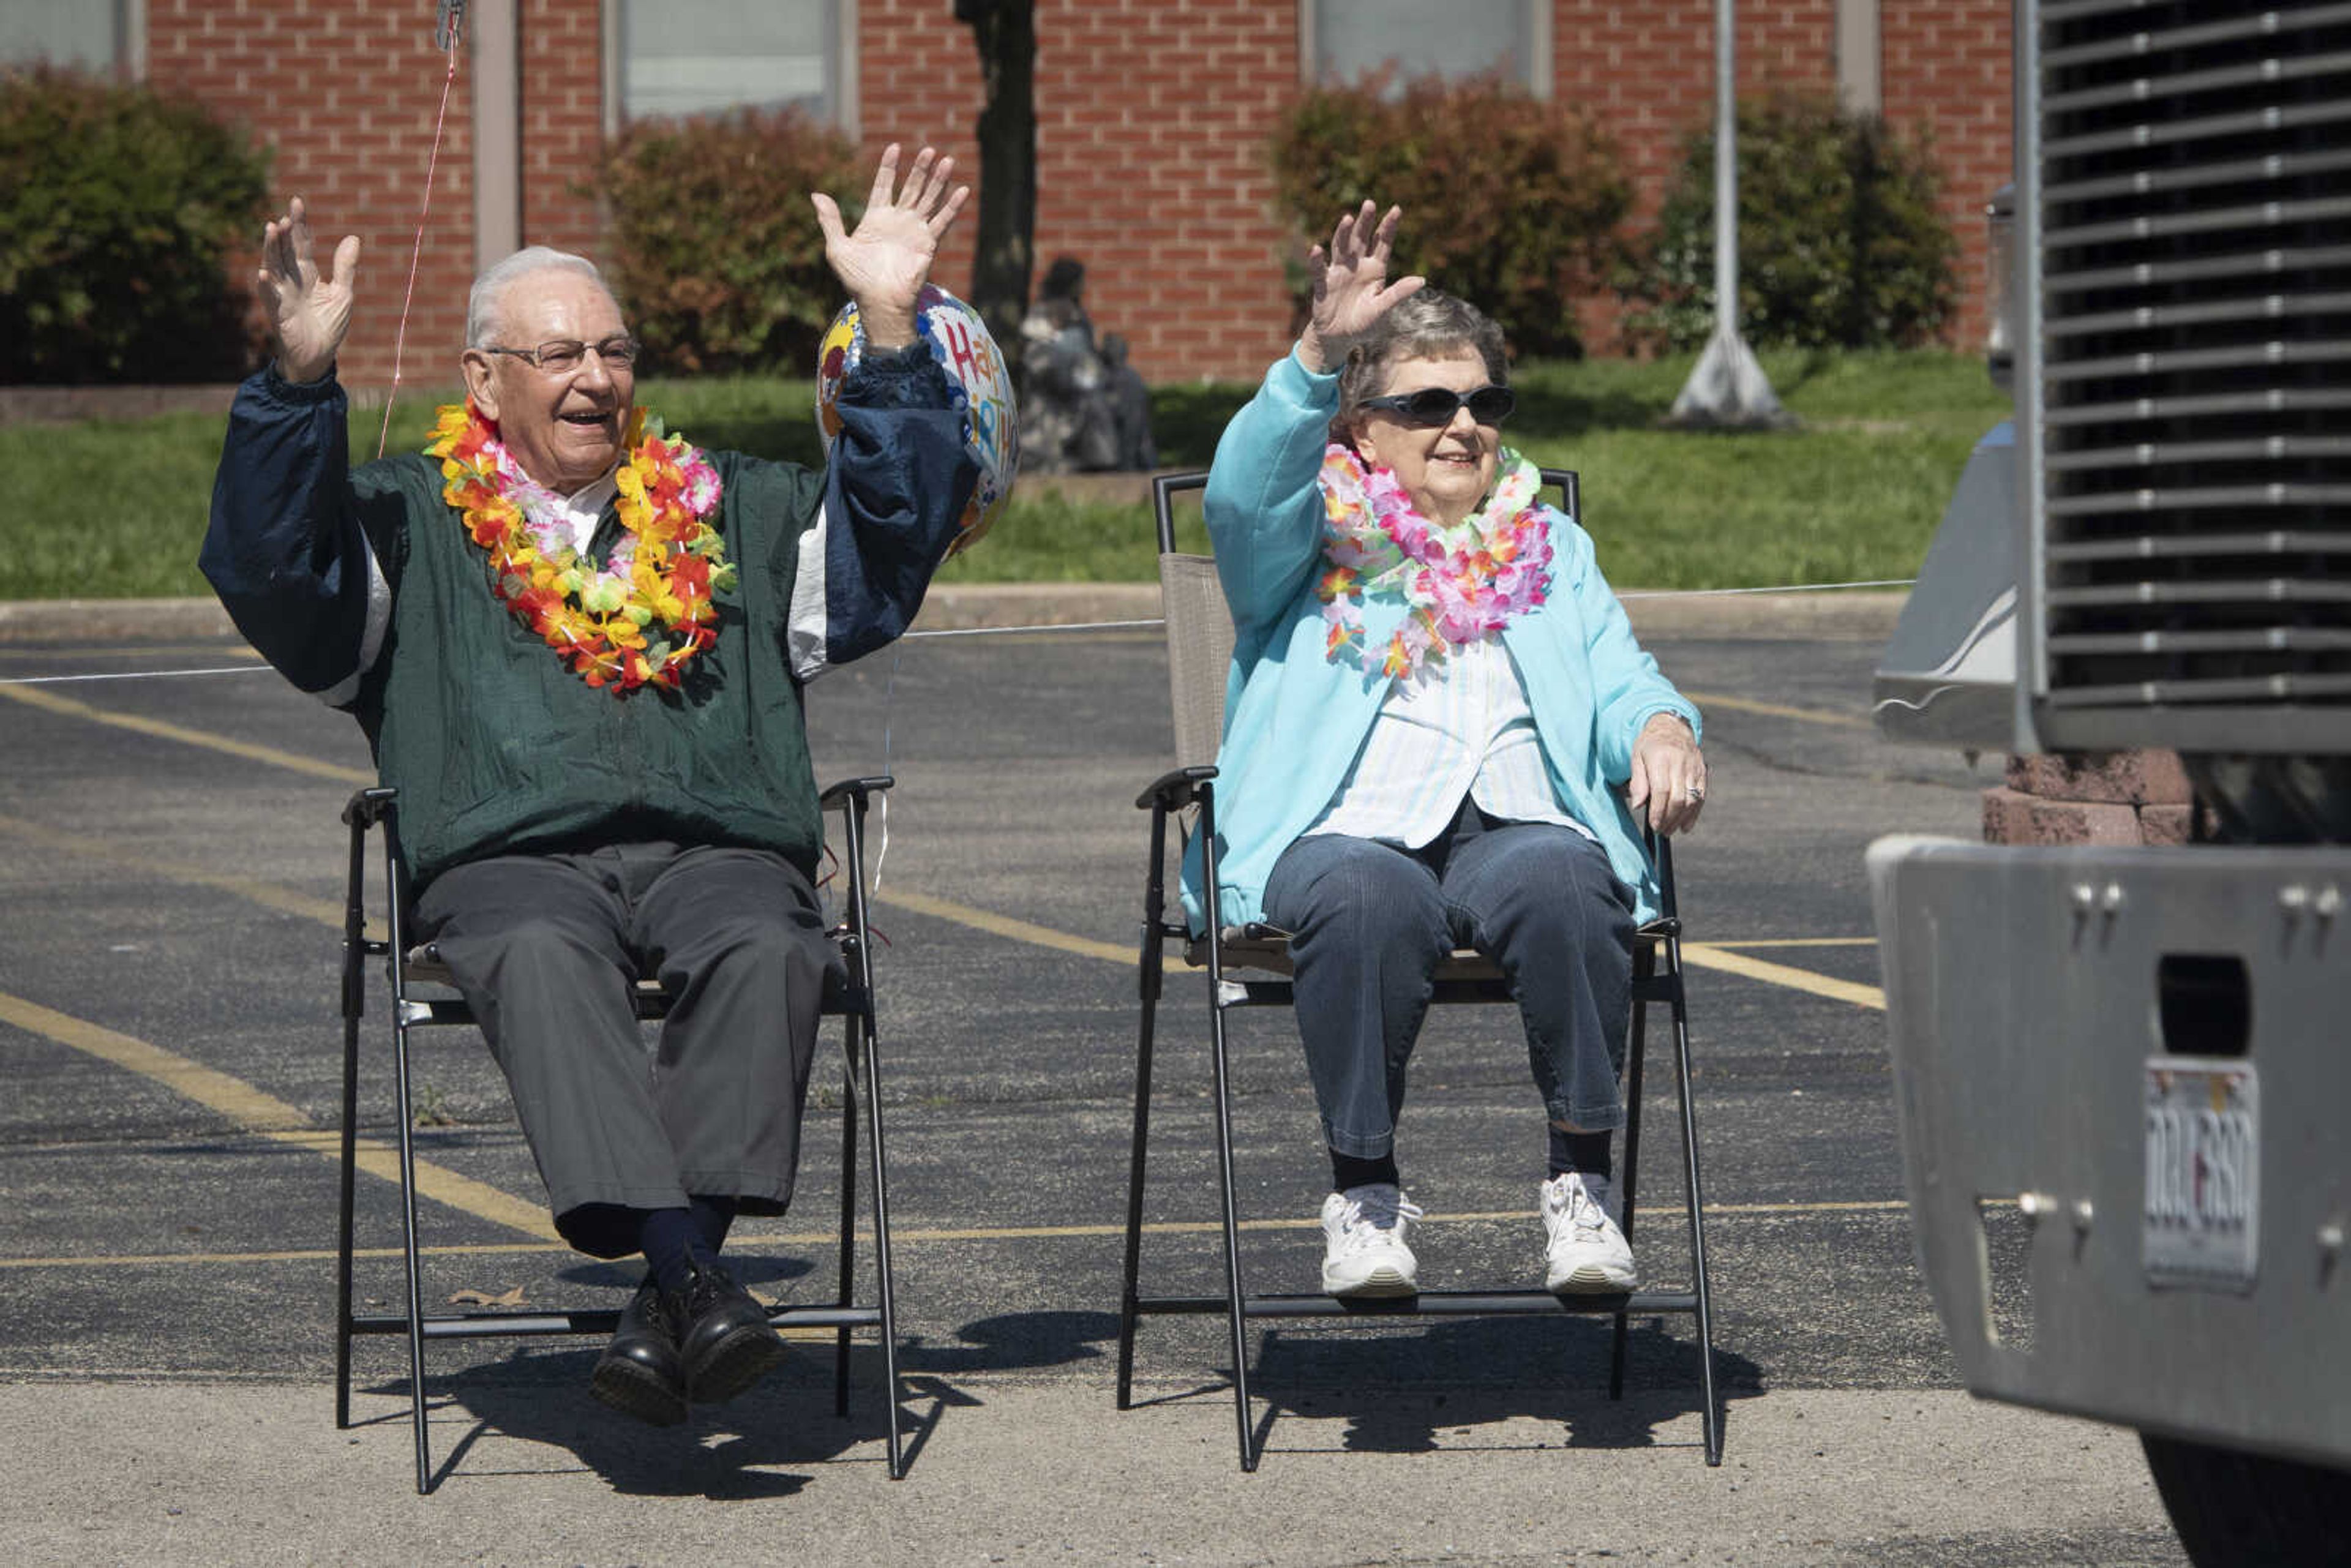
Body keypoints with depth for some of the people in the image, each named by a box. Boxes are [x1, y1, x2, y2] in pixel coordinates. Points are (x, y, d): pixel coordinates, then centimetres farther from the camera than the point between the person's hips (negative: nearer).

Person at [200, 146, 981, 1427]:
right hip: (508, 859, -2)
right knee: (544, 960, -38)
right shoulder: (409, 527, 22)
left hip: (717, 847, 2)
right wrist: (301, 383, -9)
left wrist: (891, 332, 10)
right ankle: (692, 1274, -51)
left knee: (764, 952, -35)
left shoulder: (731, 515, 30)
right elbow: (271, 568, 5)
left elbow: (892, 533, 20)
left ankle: (667, 1299, -43)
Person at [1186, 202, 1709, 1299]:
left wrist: (1661, 728, -8)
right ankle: (1363, 1190, -26)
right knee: (1369, 900, -39)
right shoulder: (1313, 538, 19)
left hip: (1522, 823, 2)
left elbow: (1621, 681, 18)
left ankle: (1580, 1186, -28)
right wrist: (1318, 350, -20)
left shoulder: (1549, 549, 30)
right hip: (1346, 828, -2)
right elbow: (1244, 491, -4)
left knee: (1561, 884, -35)